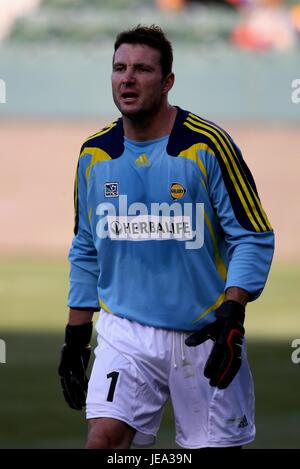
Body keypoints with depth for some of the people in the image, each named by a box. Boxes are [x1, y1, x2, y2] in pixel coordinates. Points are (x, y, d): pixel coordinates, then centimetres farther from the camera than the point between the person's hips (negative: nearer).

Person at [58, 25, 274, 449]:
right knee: (103, 438, -15)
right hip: (126, 333, 3)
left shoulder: (207, 145, -9)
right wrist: (76, 334, 12)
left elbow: (254, 237, -8)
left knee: (216, 443, 3)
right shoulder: (94, 154, 5)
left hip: (205, 334, -2)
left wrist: (232, 314, -19)